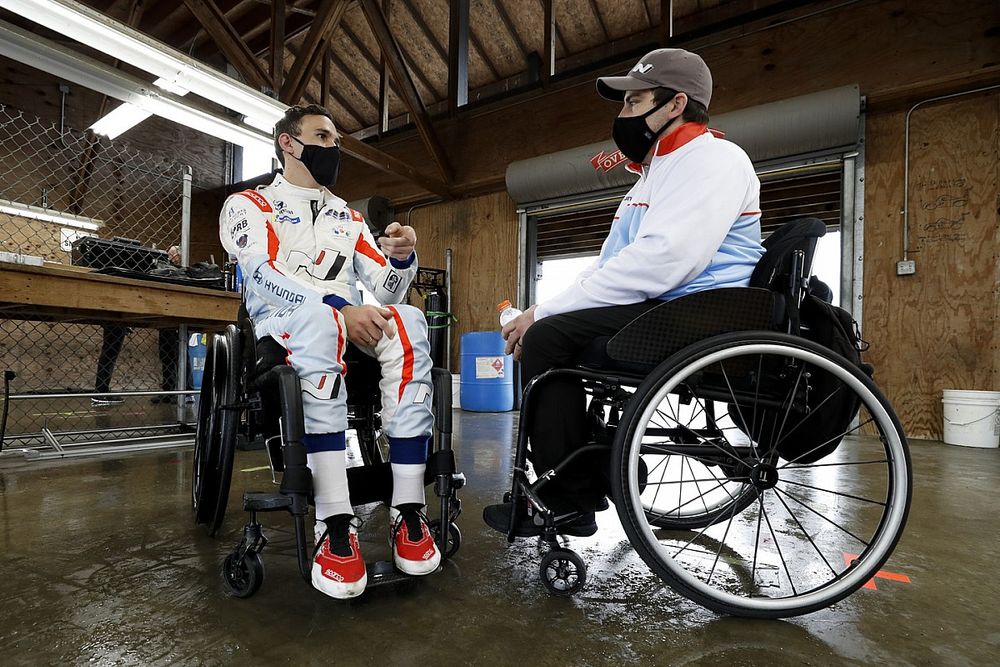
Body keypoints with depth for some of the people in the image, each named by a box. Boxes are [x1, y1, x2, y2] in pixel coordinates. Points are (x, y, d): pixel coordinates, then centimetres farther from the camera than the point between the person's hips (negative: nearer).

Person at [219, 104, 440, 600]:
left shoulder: (348, 218, 26)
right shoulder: (248, 205, 12)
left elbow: (384, 289, 16)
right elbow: (265, 275, -9)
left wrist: (402, 258, -7)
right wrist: (338, 310, -25)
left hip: (350, 329, 4)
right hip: (281, 329, -3)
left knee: (408, 322, -30)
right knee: (319, 322, -39)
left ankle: (408, 512, -33)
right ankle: (335, 525, -41)